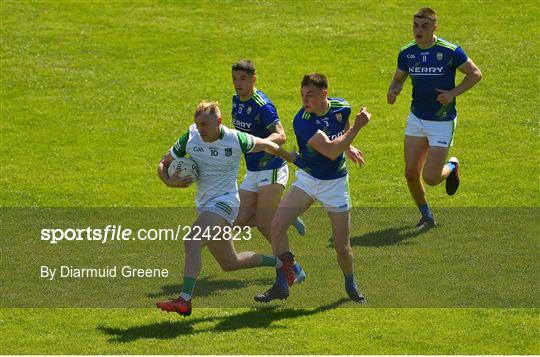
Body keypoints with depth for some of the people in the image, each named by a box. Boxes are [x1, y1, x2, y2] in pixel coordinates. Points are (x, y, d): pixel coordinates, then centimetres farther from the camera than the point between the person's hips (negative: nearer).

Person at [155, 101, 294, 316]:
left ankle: (184, 301, -35)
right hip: (204, 203, 7)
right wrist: (170, 181, -17)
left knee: (192, 242, -29)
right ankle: (280, 263, 39)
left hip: (225, 200, -7)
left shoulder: (236, 140, -13)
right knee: (229, 263, 18)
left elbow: (264, 145, 6)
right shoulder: (190, 138, -4)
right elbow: (163, 164, 5)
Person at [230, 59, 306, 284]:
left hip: (272, 170, -8)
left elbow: (280, 136, -32)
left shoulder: (262, 105, -20)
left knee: (264, 223, -13)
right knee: (242, 222, -1)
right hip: (252, 172, 8)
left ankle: (294, 268, -1)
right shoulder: (237, 100, 6)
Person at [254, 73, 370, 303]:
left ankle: (351, 286, 31)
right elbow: (331, 151, -32)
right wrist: (357, 127, -29)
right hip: (307, 179, -1)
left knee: (342, 248, 1)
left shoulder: (341, 107, -9)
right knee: (277, 225, -18)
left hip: (335, 182, 2)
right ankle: (281, 286, -4)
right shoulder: (302, 121, -24)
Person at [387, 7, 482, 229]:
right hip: (417, 119, 4)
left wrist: (453, 93, -17)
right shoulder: (407, 53, -2)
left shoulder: (450, 51, -15)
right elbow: (399, 78, 12)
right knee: (411, 173, 0)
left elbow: (475, 74, -5)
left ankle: (452, 167, 29)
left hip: (442, 122, -4)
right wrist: (393, 91, -11)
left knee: (430, 178, -7)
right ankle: (426, 217, 23)